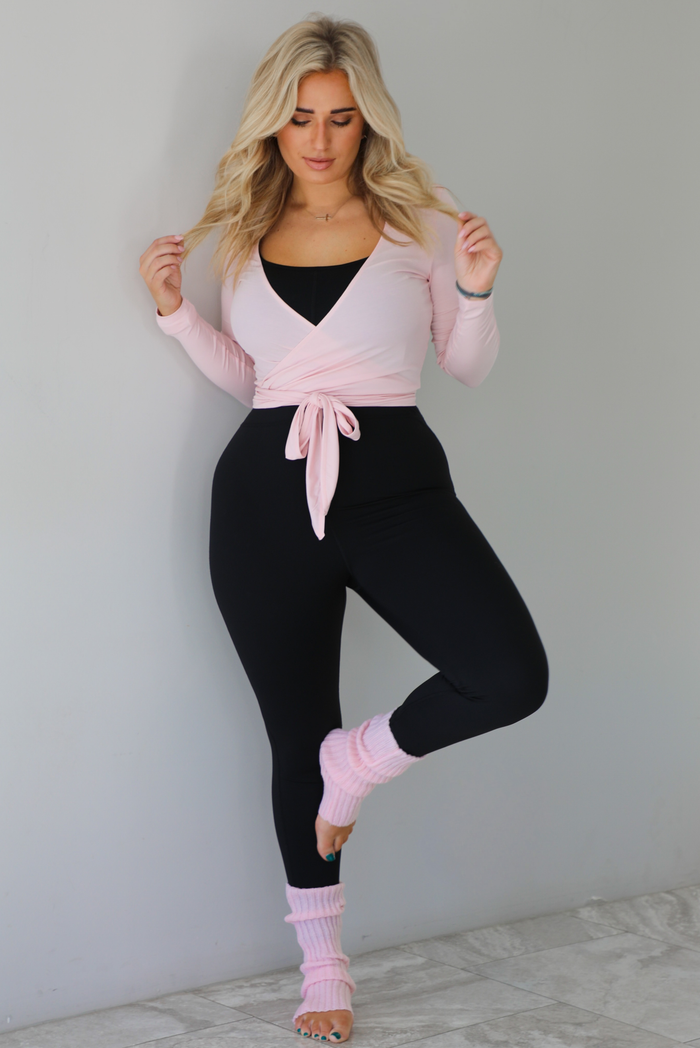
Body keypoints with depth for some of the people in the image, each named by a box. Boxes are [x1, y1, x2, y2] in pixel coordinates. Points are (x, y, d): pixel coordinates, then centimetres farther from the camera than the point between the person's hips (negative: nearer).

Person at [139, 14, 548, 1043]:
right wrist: (176, 309, 5)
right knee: (295, 734, 8)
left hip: (392, 477, -1)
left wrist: (477, 291, -11)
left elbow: (470, 367, 8)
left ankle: (358, 762, 7)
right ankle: (322, 964, 26)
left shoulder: (418, 219, 3)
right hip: (268, 488, 2)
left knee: (512, 676, -23)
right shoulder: (245, 233, 10)